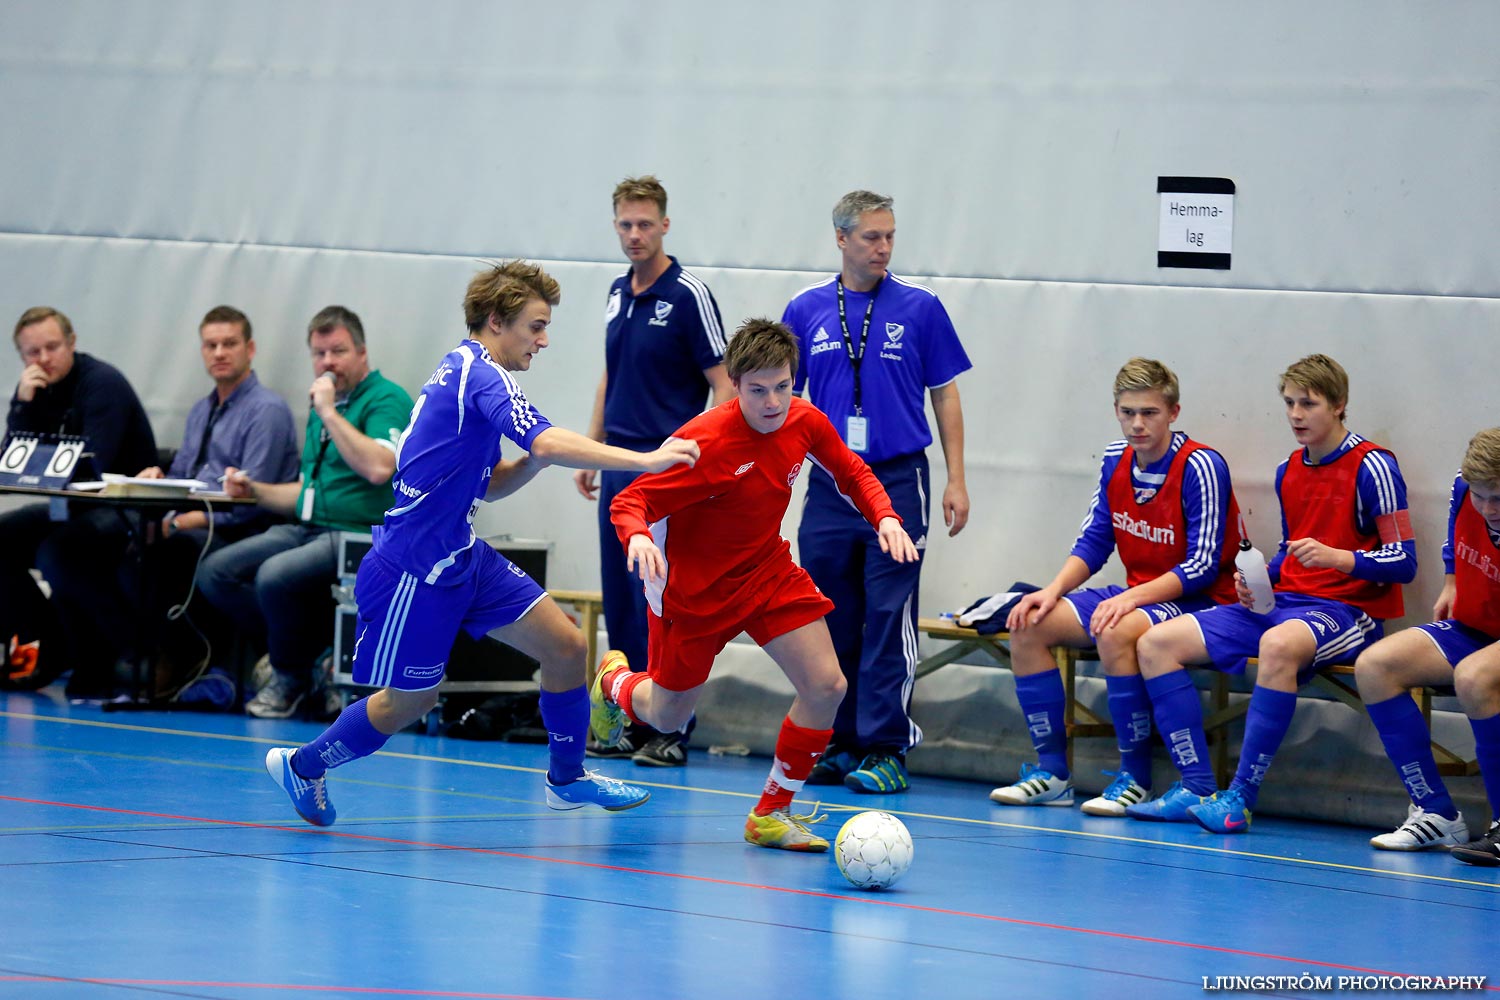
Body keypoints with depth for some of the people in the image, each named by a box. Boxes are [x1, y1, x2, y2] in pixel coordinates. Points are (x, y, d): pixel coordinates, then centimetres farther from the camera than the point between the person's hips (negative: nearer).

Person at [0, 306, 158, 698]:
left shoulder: (103, 383, -15)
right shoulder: (35, 390, 7)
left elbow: (93, 466, -23)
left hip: (122, 513, -9)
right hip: (75, 508, 9)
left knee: (56, 551, -32)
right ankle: (48, 650, 4)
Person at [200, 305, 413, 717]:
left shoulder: (386, 400, -8)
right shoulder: (321, 408, 21)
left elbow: (378, 468, -27)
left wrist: (328, 413, -19)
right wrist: (254, 490, 12)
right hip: (306, 529, 9)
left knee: (275, 575, -33)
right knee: (215, 573, -7)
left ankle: (292, 676, -7)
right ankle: (308, 650, -4)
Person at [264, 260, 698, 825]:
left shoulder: (465, 371, 12)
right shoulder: (482, 375, -19)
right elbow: (547, 442, -34)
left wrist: (535, 462, -1)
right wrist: (644, 460, -36)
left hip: (462, 558, 9)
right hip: (414, 570, -9)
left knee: (565, 647, 2)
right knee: (410, 700, 6)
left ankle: (566, 778, 17)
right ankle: (303, 764, 28)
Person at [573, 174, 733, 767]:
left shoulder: (688, 296, -9)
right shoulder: (618, 294, 13)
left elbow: (723, 385, -10)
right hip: (619, 468, 7)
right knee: (620, 600, 8)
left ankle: (671, 731, -2)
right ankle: (630, 723, 14)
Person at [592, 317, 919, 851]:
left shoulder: (804, 423, -11)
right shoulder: (704, 442, -29)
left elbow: (852, 472, 8)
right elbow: (630, 502, -26)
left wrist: (885, 517, -11)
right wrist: (638, 538, -48)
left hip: (768, 572, 5)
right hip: (695, 588, -5)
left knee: (825, 686, -13)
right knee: (668, 717, 11)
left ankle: (772, 814, 6)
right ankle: (616, 682, 51)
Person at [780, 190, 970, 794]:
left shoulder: (920, 309, 1)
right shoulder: (806, 311, 6)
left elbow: (946, 396, 4)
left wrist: (957, 481, -1)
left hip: (897, 480, -3)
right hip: (828, 483, 3)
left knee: (890, 620, -7)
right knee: (832, 621, 7)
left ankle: (887, 749, -4)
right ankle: (838, 745, 15)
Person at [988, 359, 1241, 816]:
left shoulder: (1201, 466, -17)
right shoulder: (1116, 460, 4)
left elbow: (1202, 567, -20)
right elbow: (1093, 541, 11)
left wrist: (1131, 598, -29)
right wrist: (1054, 590, -7)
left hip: (1199, 602, -8)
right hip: (1136, 596, 8)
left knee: (1116, 632, -36)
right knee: (1028, 625, -8)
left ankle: (1135, 778, -23)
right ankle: (1052, 772, -4)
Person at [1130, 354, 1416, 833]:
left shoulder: (1372, 467, -7)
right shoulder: (1289, 472, 15)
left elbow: (1403, 562, -11)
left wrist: (1336, 556, -25)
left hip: (1348, 610, -8)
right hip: (1283, 600, 8)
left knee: (1279, 644, -43)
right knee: (1156, 643, -6)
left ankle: (1240, 797, -36)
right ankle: (1197, 790, -14)